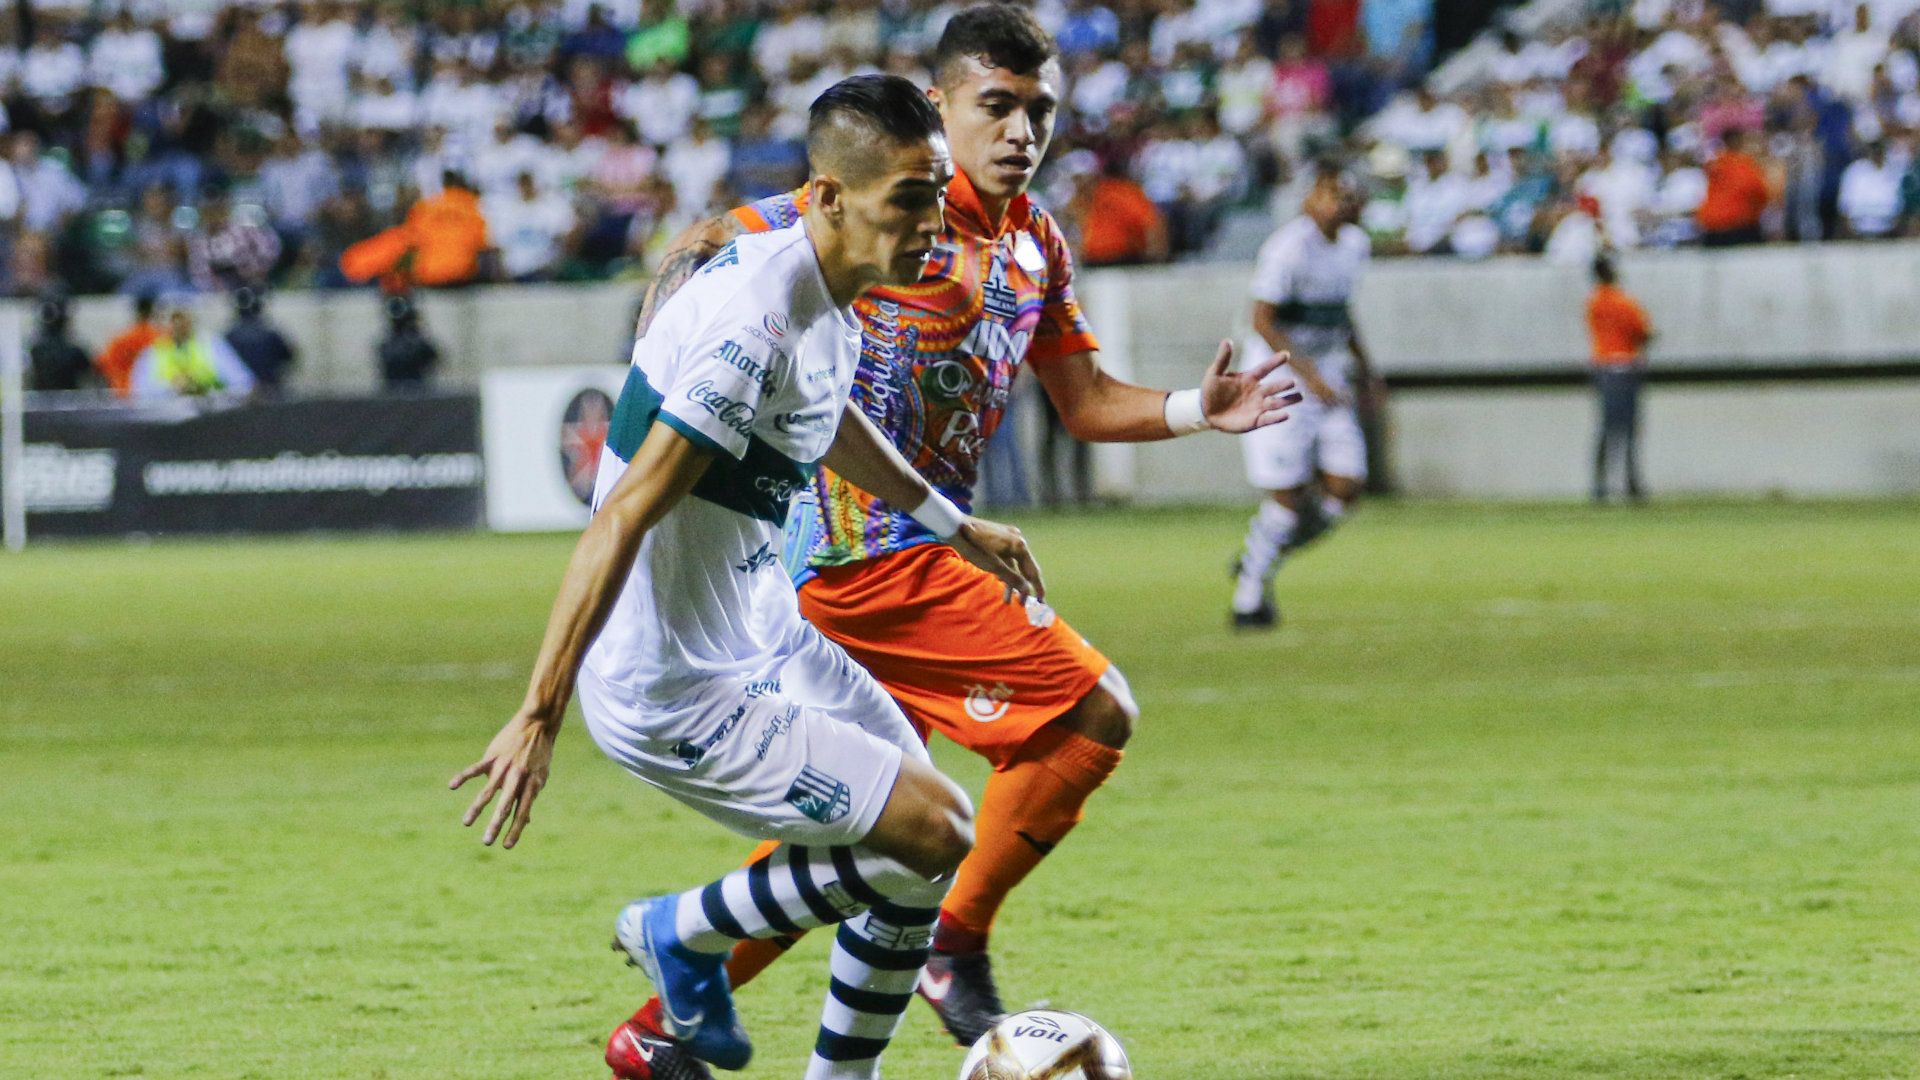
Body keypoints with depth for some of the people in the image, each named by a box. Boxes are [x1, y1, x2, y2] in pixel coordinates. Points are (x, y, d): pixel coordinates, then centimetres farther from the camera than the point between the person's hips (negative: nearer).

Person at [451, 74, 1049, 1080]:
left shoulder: (828, 291, 3)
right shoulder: (754, 324, -28)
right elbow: (623, 520, -29)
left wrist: (953, 523, 38)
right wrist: (539, 714, -30)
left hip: (763, 639, 10)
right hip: (678, 696, -10)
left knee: (918, 844, 15)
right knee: (936, 836, -10)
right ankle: (685, 933, 7)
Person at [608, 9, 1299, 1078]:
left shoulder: (1036, 244, 13)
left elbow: (1085, 403, 19)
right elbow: (699, 252, -8)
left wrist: (1197, 410, 1)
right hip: (871, 551, -9)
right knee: (1093, 710, -11)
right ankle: (958, 949, 0)